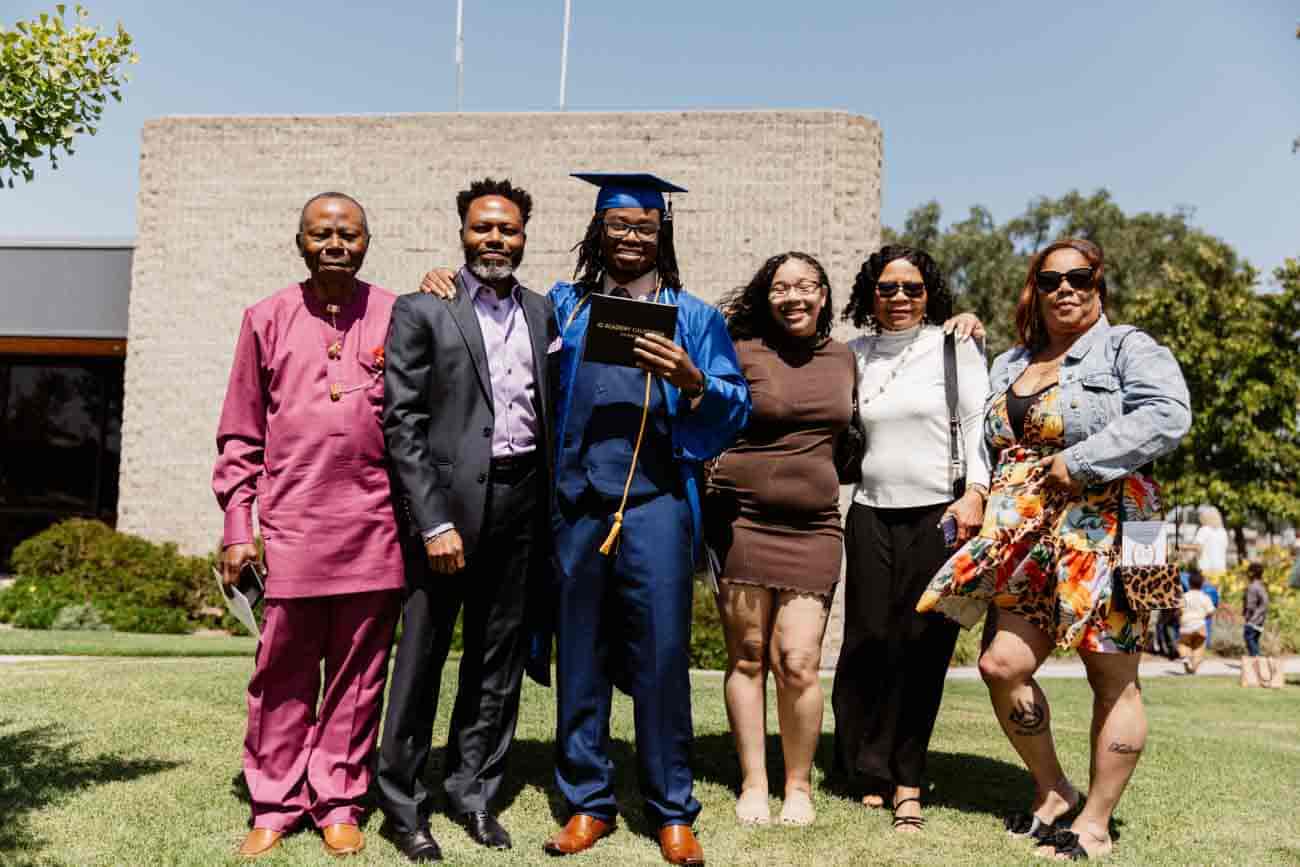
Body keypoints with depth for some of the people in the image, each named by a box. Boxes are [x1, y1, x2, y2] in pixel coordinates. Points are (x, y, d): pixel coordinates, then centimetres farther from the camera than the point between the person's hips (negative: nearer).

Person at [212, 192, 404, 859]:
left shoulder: (396, 317, 6)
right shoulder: (267, 320, 7)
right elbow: (240, 435, 9)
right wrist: (236, 527, 4)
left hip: (373, 527, 0)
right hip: (290, 526, 0)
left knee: (358, 675, 7)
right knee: (282, 673, 5)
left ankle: (338, 801, 21)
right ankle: (275, 804, 21)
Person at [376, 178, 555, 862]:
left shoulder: (544, 313, 11)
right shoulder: (421, 311, -1)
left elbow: (552, 409, 13)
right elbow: (401, 424, -6)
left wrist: (553, 509, 4)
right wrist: (434, 521, -12)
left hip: (523, 502, 4)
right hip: (449, 499, -4)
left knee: (499, 660, 12)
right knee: (421, 659, 4)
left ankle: (472, 791, 27)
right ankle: (403, 805, 20)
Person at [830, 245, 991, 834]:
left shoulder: (954, 346, 2)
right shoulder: (856, 354, 11)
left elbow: (978, 422, -3)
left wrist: (975, 492, -14)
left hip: (938, 514, -3)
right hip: (871, 514, 3)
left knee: (922, 646, -1)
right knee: (867, 642, 3)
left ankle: (905, 778, 10)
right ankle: (869, 768, 17)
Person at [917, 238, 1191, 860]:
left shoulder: (1127, 348, 1)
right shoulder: (1007, 365, 21)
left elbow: (1167, 414, -16)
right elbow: (985, 446, 27)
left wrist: (1079, 462, -19)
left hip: (1103, 531, -6)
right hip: (1029, 541, 6)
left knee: (1113, 678, -1)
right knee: (1002, 665, -2)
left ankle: (1095, 825, 10)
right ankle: (1052, 790, 19)